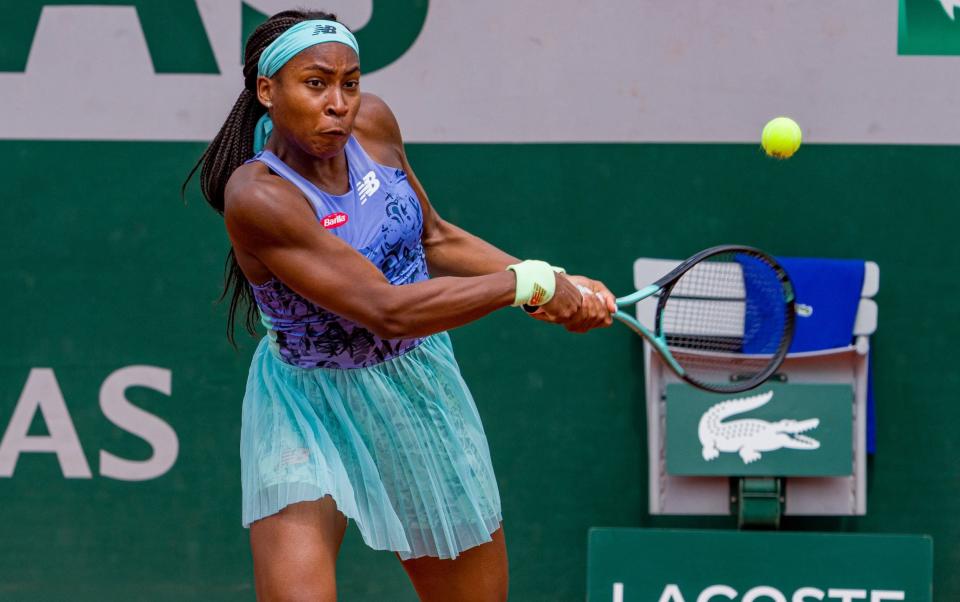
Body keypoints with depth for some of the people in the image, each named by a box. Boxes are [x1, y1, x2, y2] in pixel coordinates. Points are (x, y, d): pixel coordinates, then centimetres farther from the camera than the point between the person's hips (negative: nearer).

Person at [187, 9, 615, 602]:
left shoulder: (372, 121, -7)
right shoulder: (258, 197, -27)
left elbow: (434, 238, 10)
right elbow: (386, 310, -30)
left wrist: (558, 287, -1)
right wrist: (529, 281, -24)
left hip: (422, 389, 6)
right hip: (310, 413, -6)